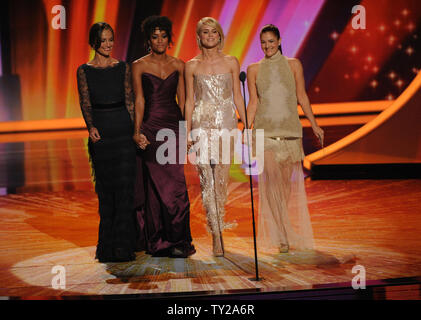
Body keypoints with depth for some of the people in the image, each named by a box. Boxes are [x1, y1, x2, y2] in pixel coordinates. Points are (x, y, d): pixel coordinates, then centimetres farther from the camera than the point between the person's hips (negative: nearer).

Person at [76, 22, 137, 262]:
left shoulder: (123, 68, 8)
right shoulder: (84, 71, 6)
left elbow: (130, 101, 7)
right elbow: (85, 102, -2)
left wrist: (134, 131, 0)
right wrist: (91, 127, -18)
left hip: (123, 129, 0)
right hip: (100, 132, 0)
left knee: (124, 185, -7)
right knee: (105, 187, 4)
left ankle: (123, 245, -4)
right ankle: (108, 244, 15)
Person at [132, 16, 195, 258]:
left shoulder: (178, 65, 10)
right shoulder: (139, 66, 2)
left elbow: (182, 100, 11)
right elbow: (139, 100, -5)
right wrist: (137, 131, -14)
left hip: (174, 126, 2)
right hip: (151, 126, -2)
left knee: (176, 182, -4)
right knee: (155, 184, 0)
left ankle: (178, 240, 6)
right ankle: (158, 242, 11)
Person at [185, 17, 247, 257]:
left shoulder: (231, 62, 7)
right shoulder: (192, 66, 6)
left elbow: (237, 96, 9)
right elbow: (189, 100, 7)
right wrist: (188, 132, 2)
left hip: (226, 123, 0)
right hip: (202, 124, 0)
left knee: (221, 180, 0)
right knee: (207, 181, -6)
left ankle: (218, 228, 18)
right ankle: (217, 236, -3)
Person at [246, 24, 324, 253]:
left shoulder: (293, 65, 10)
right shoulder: (254, 69, 9)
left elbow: (301, 97, 10)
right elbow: (253, 102, 8)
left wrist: (314, 124, 7)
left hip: (290, 130, 1)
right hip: (265, 131, -1)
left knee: (292, 182, 5)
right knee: (271, 181, -11)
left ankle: (295, 234, 22)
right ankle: (281, 238, -9)